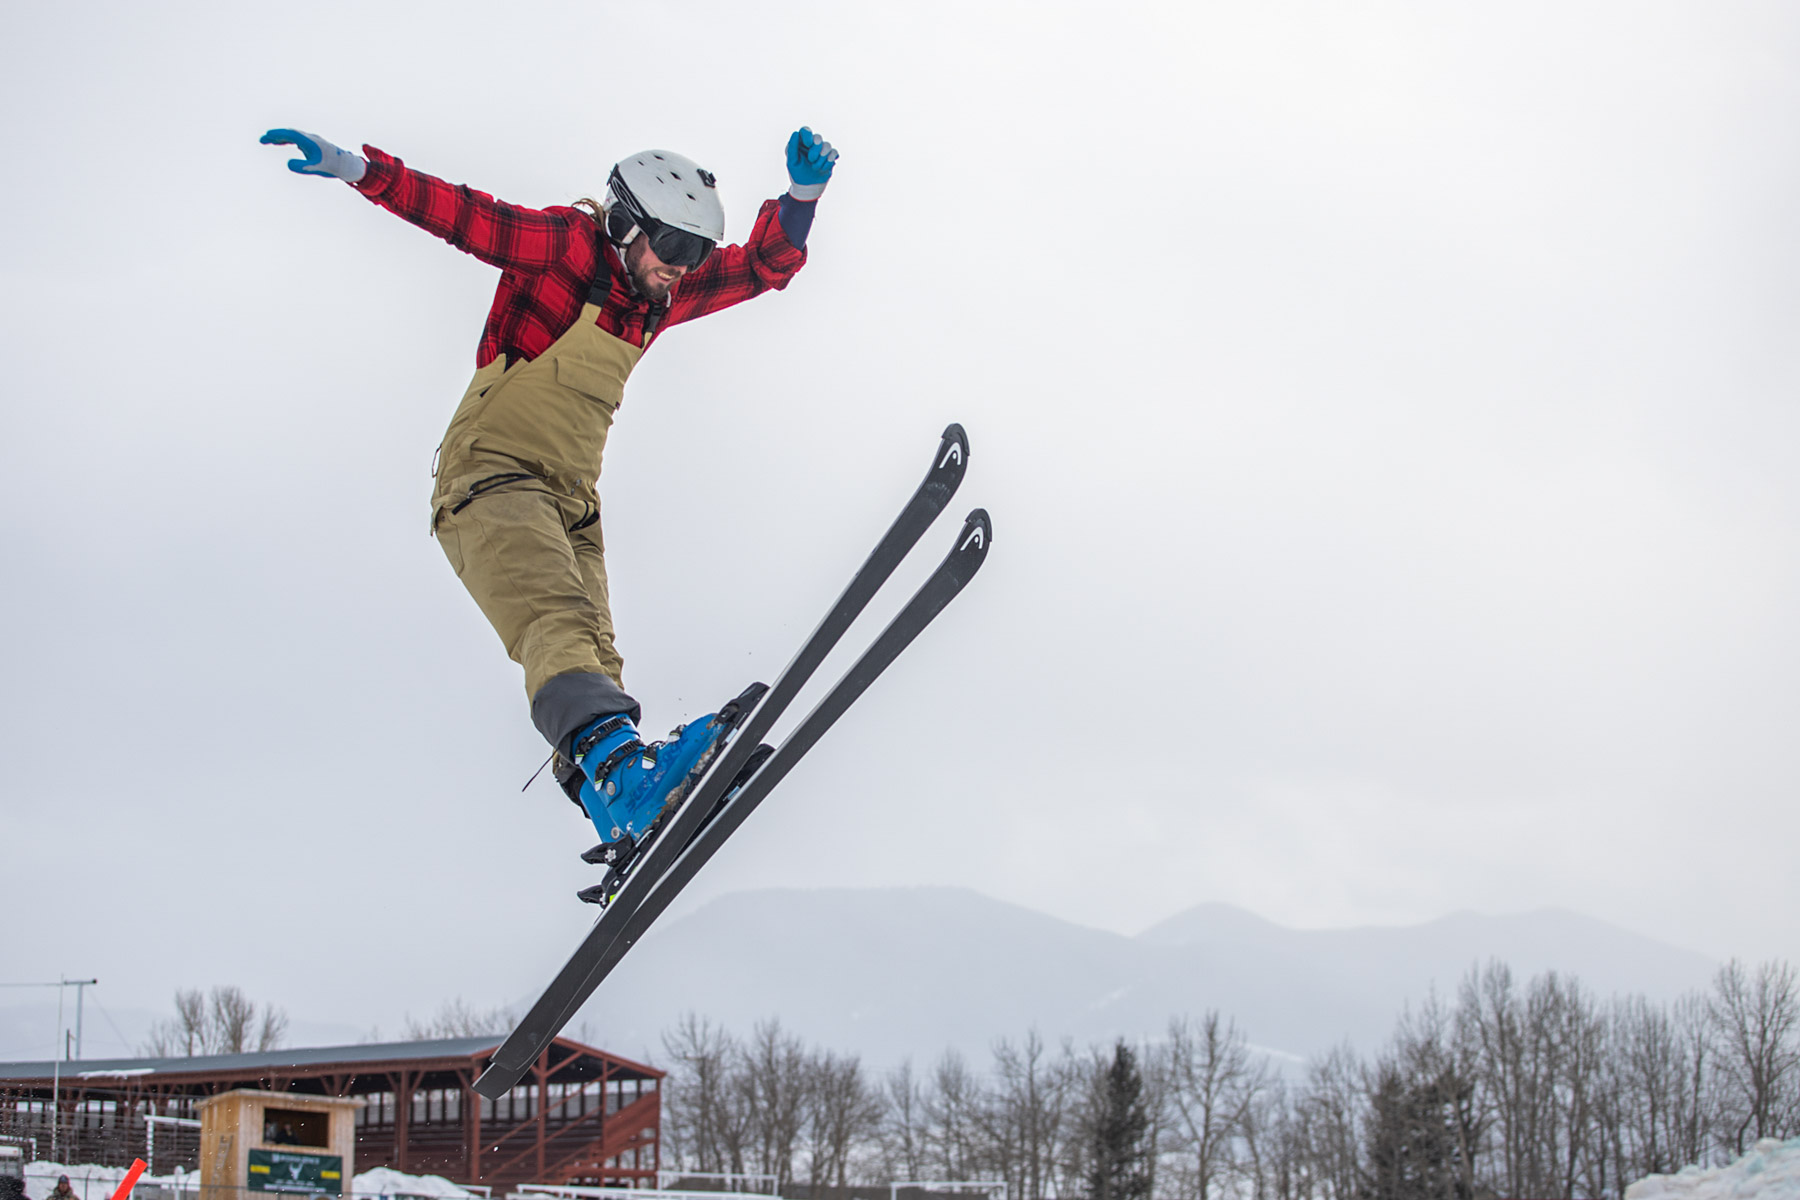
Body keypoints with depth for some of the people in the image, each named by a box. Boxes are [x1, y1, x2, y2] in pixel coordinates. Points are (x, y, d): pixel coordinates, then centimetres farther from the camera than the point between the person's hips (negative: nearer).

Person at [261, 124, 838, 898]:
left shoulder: (657, 295, 16)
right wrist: (358, 169, -25)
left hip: (569, 502, 9)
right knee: (557, 617, -31)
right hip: (491, 476, -9)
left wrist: (801, 195, 1)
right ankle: (611, 757, -55)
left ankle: (625, 836, -15)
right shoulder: (570, 246, -4)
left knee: (594, 655, -5)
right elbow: (466, 217, -13)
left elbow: (765, 266, 18)